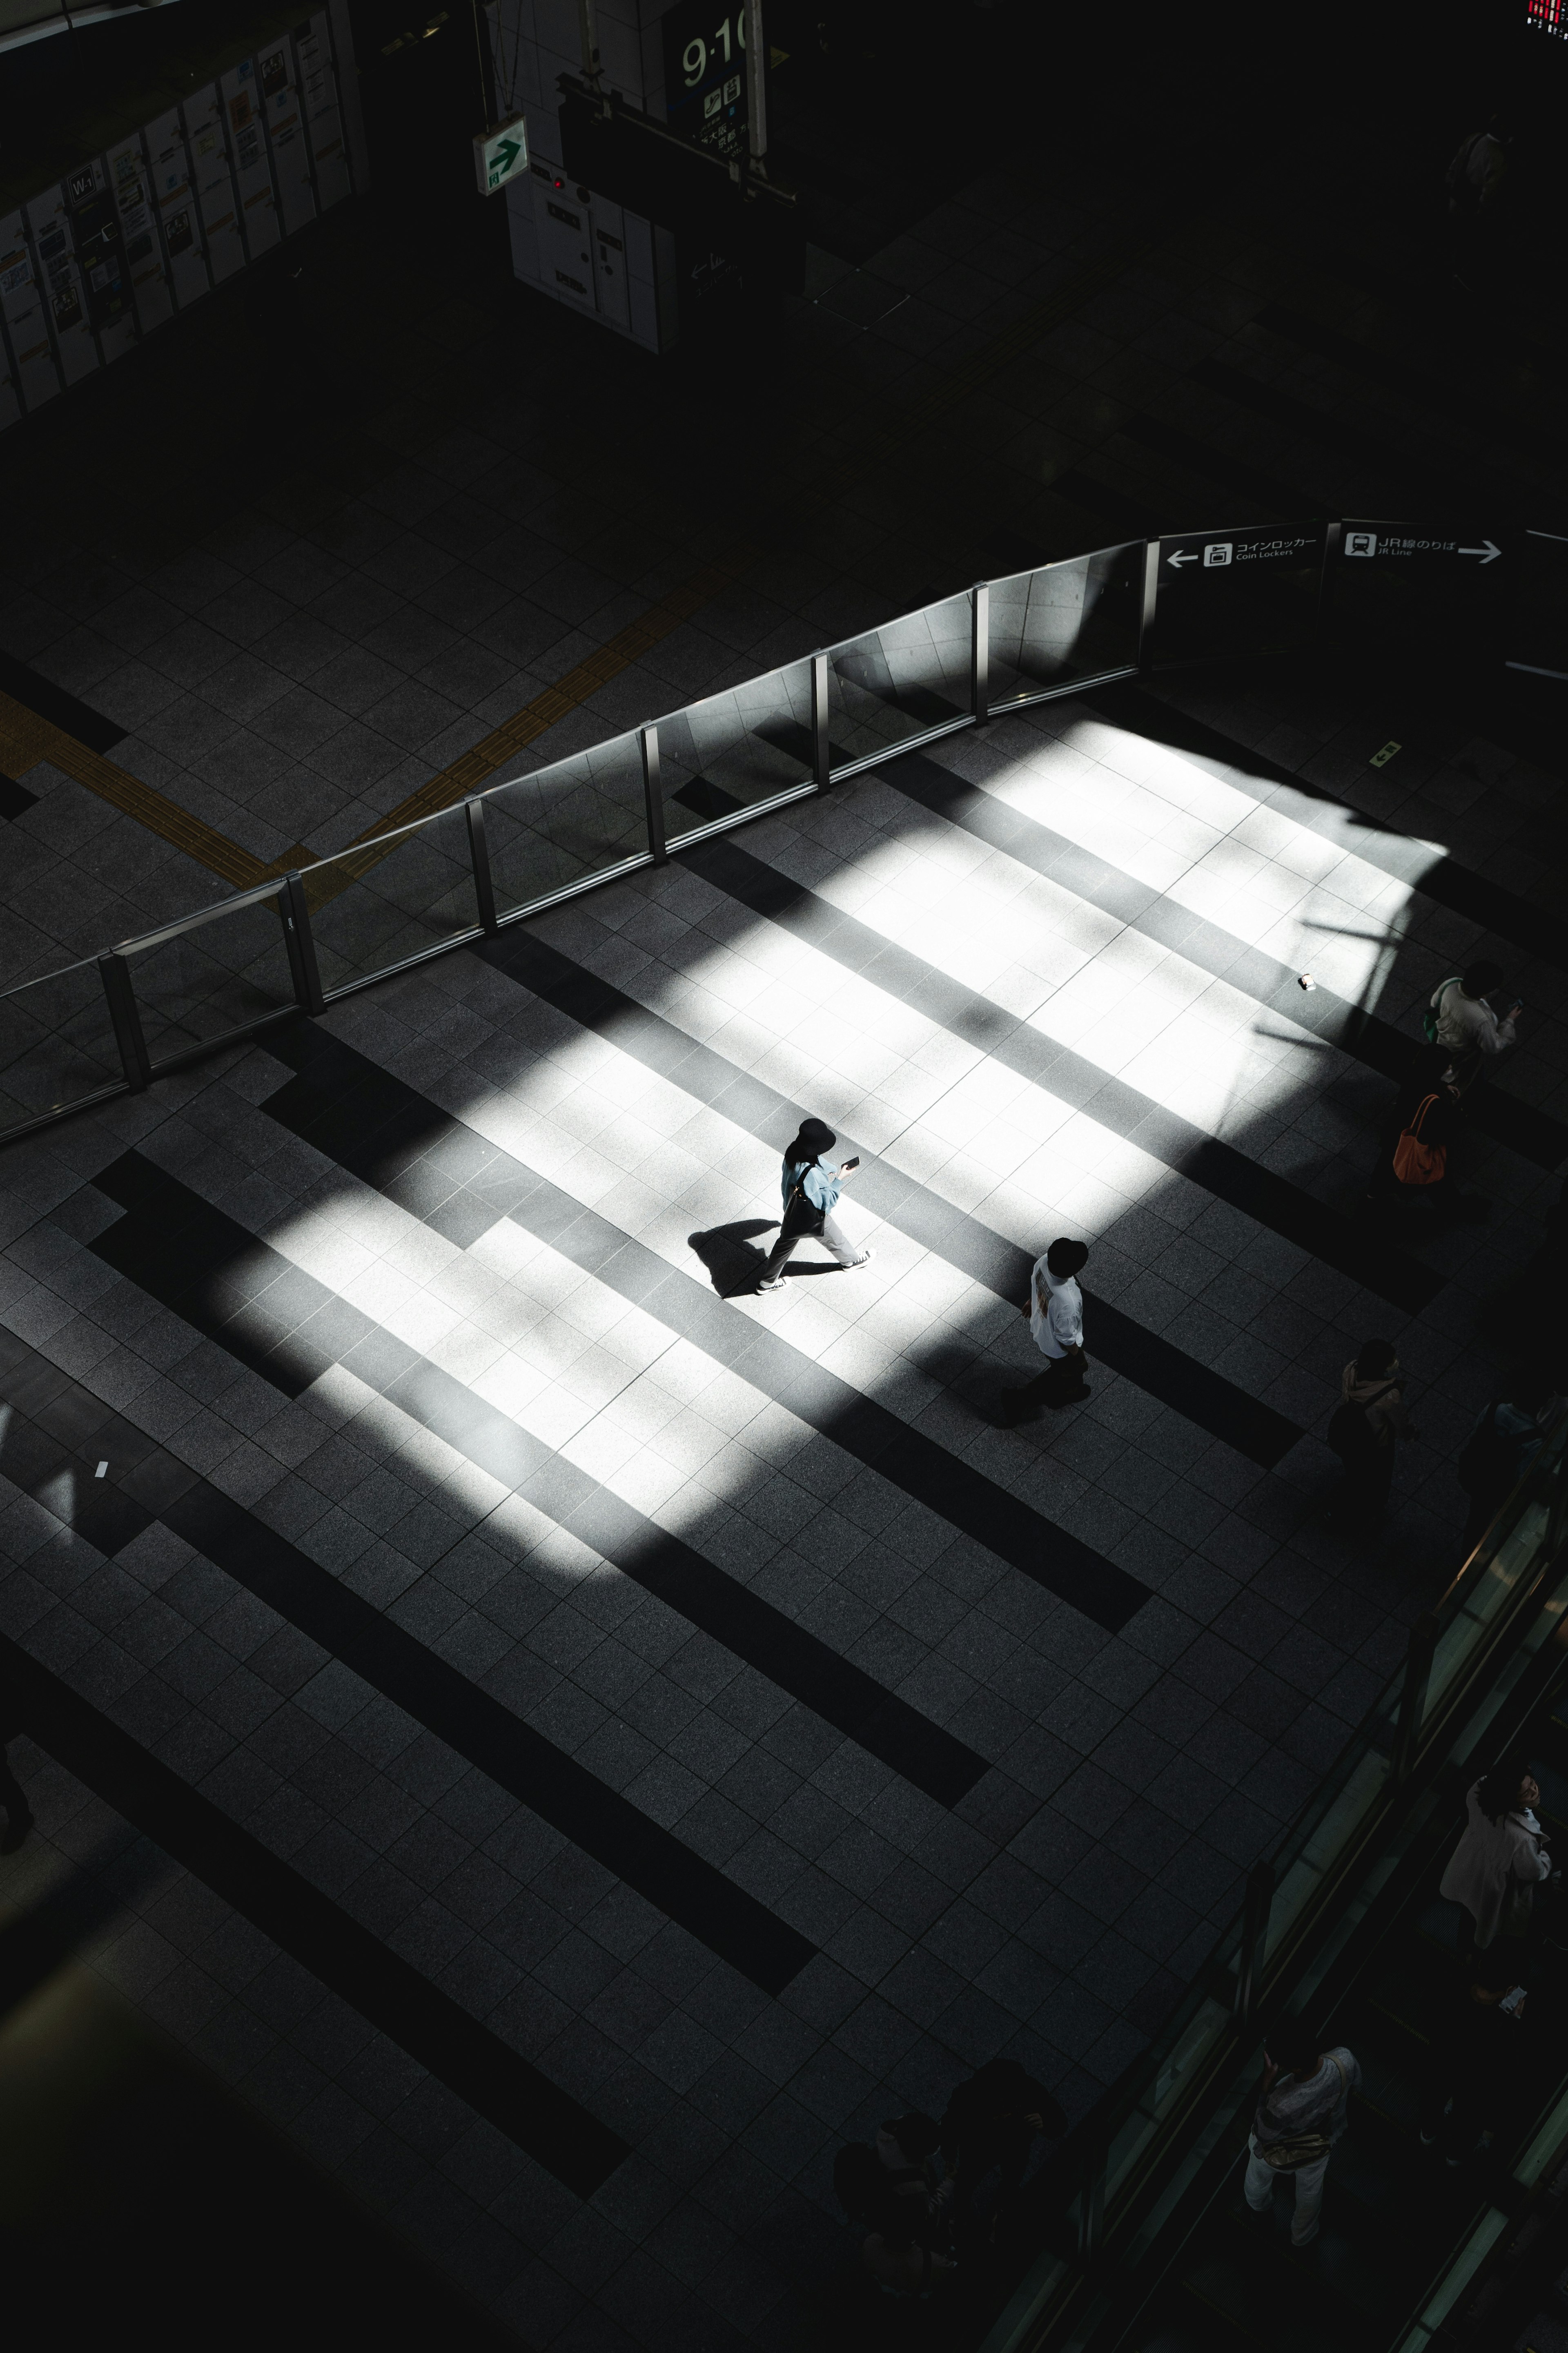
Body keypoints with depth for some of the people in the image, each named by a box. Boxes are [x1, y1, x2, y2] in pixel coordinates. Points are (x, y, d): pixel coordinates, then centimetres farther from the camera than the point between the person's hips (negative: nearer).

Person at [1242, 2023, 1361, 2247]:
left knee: (1259, 2177, 35)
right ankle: (1304, 2236, 63)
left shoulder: (1282, 2106, -50)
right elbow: (1355, 2084, -12)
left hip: (1279, 2150, -3)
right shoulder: (1344, 2060, -39)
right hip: (1321, 2143, 3)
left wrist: (1268, 2084, -33)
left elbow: (1264, 2135, -25)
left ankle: (1259, 2204, 67)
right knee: (1311, 2190, 36)